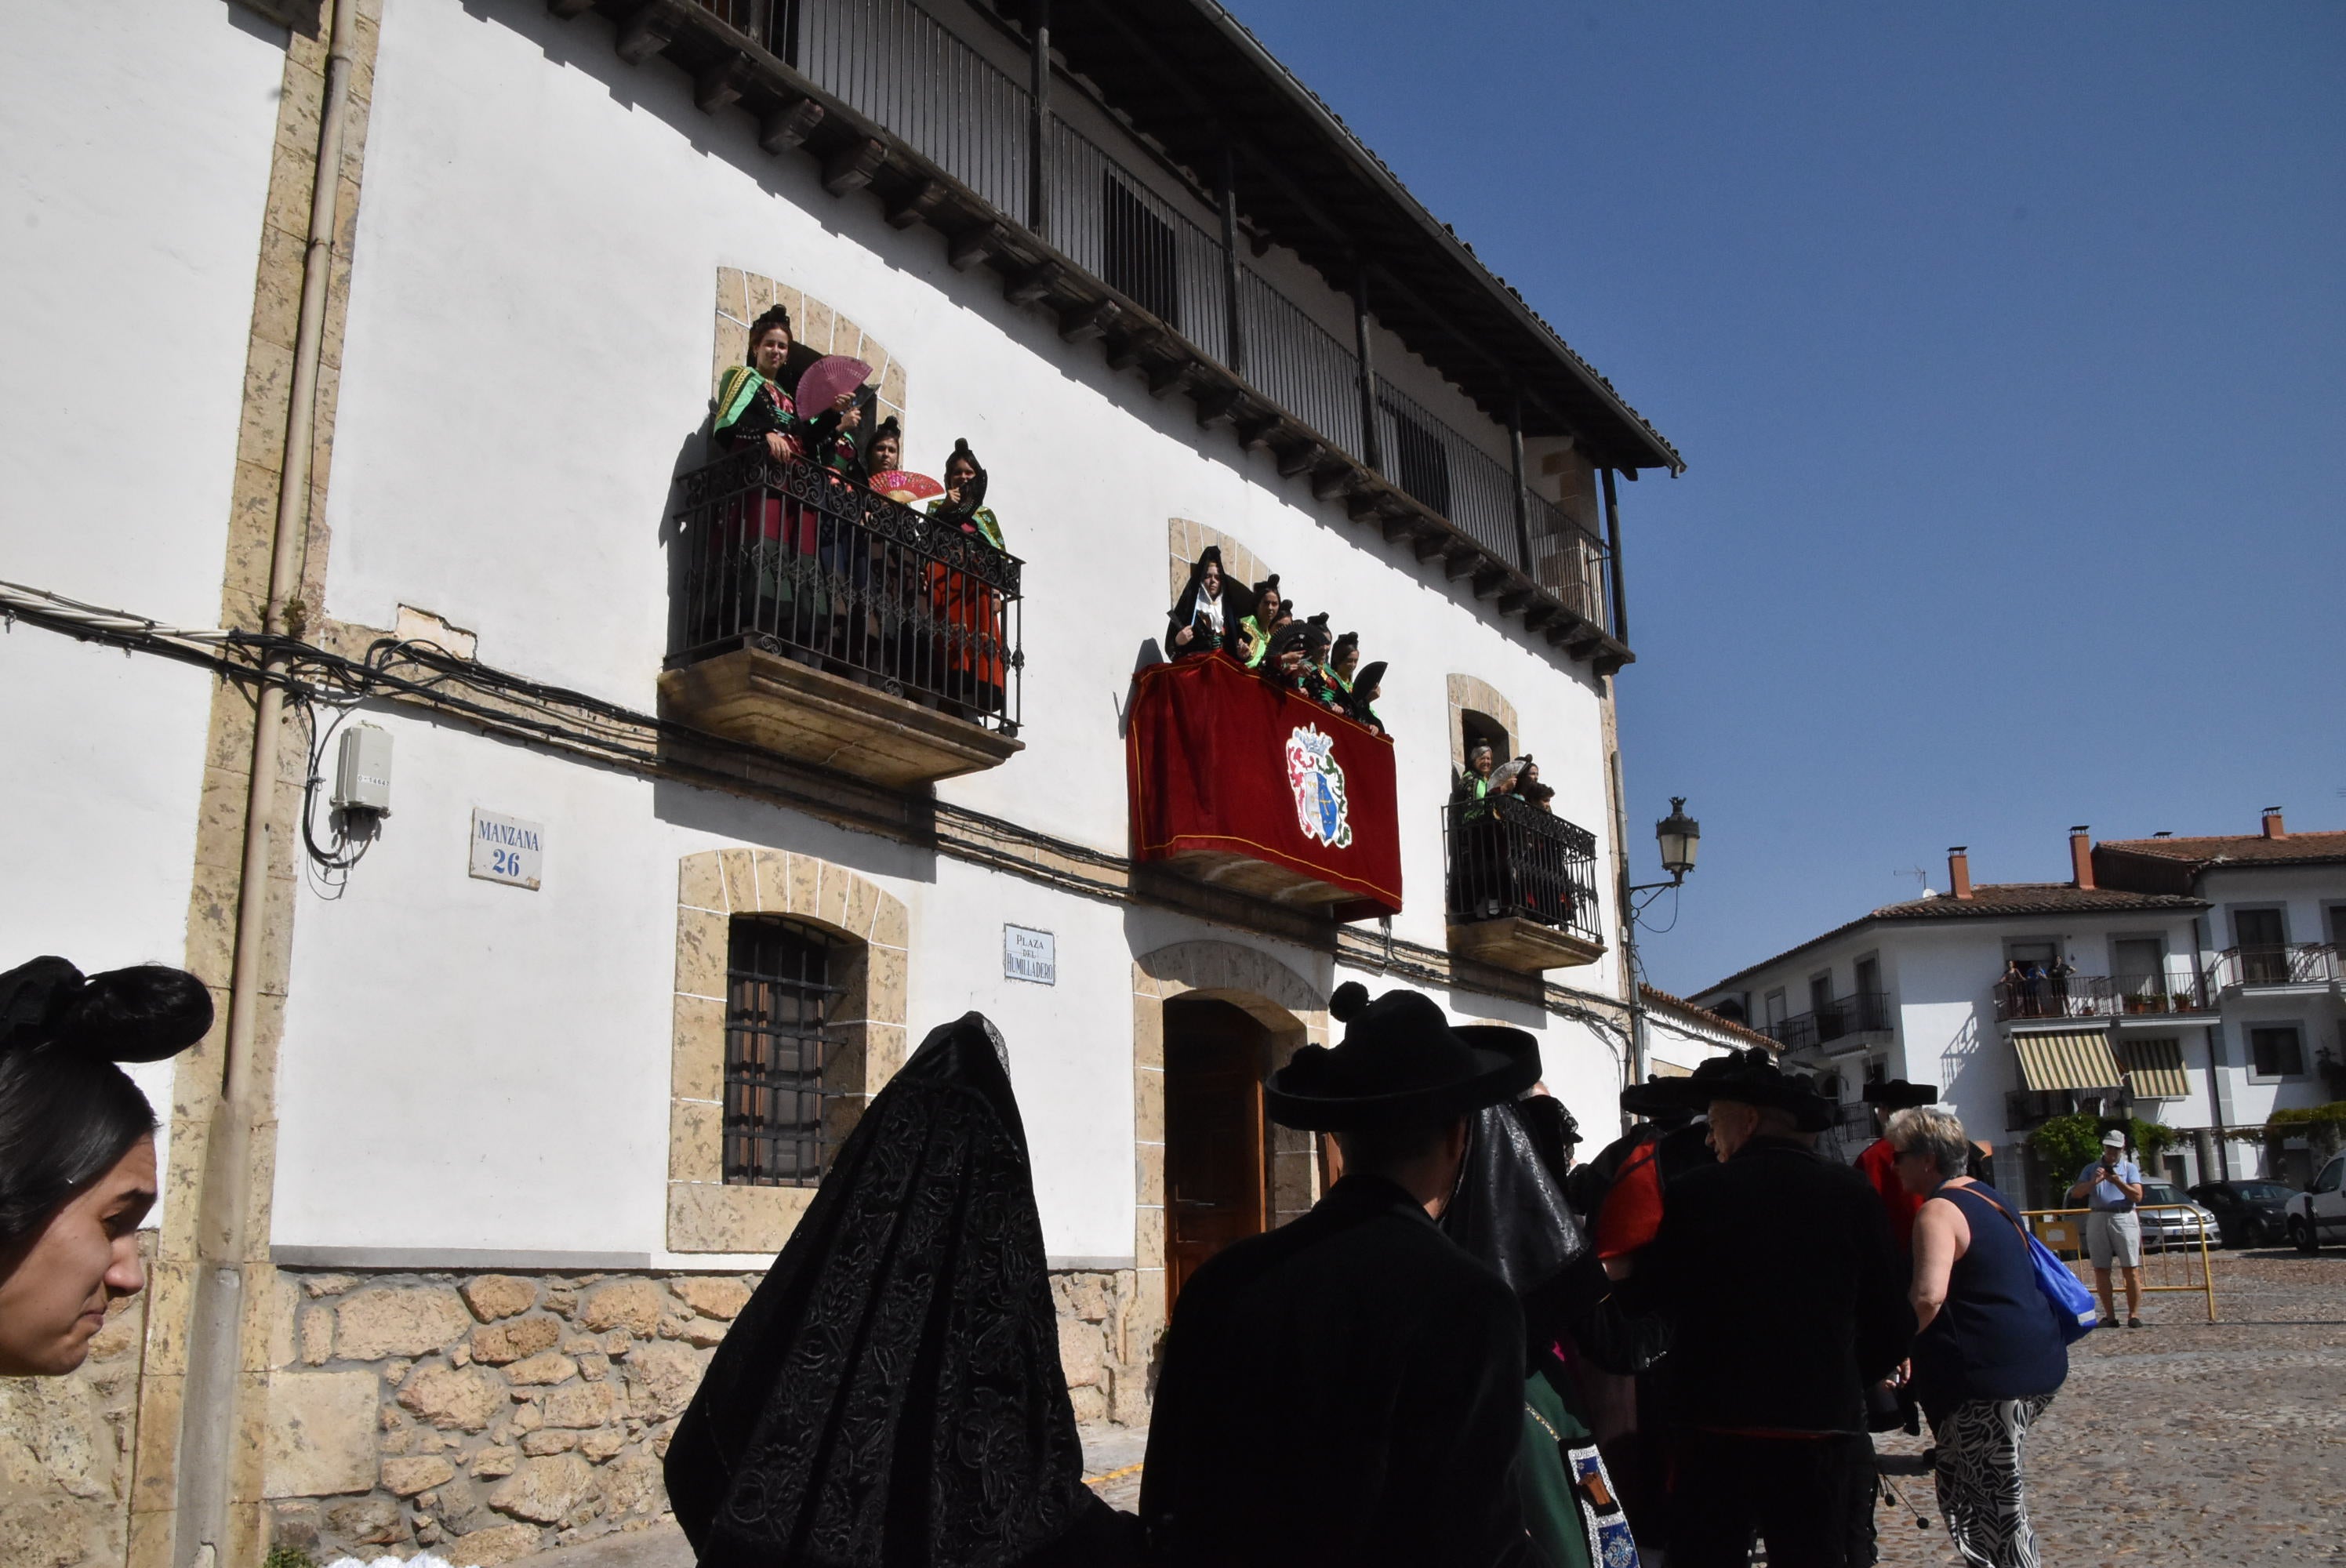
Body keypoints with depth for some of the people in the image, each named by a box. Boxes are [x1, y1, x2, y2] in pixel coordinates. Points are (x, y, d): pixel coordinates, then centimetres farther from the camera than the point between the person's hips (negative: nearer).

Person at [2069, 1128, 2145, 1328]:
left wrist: (2117, 1181, -14)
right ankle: (2109, 1316, 4)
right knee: (2101, 1270, 0)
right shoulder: (2091, 1169, 15)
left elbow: (2137, 1196, -2)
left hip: (2124, 1219, -2)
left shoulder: (2130, 1168, 12)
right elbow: (2075, 1194, 3)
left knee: (2131, 1269, -6)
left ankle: (2134, 1315, -4)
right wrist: (2093, 1182, -12)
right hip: (2097, 1219, 2)